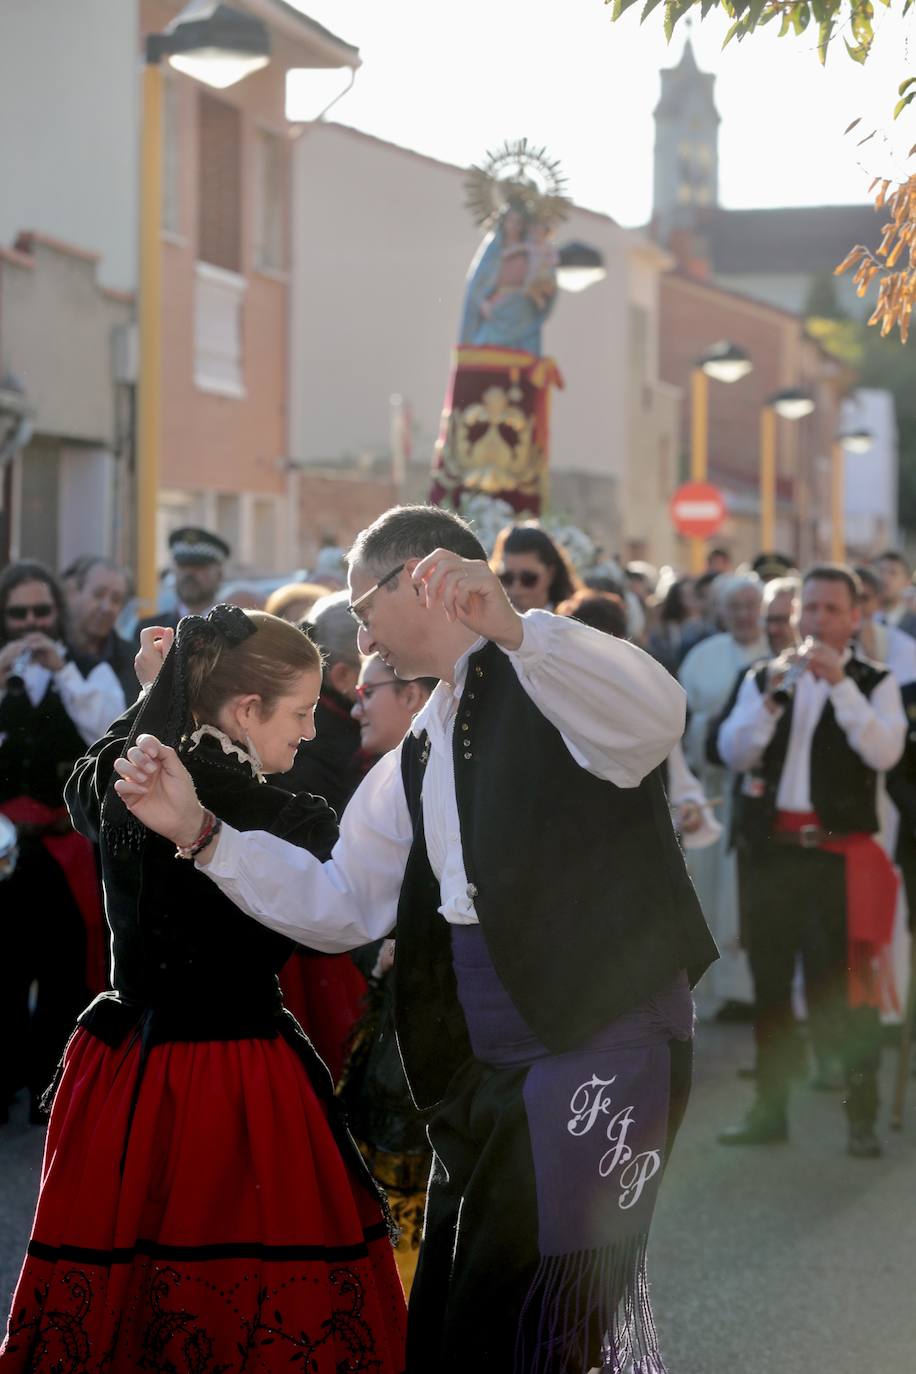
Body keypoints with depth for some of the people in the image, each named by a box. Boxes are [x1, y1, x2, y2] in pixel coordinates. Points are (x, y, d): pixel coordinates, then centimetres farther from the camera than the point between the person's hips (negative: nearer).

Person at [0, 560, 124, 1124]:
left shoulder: (92, 671, 6)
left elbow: (111, 738, -10)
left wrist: (62, 671, -13)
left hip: (71, 842, 0)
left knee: (65, 968, 5)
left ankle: (50, 1083, 15)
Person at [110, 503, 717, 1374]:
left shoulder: (553, 674, -6)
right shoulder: (415, 760, 20)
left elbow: (657, 716, -29)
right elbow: (339, 904, 22)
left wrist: (511, 627, -43)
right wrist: (199, 830, 11)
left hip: (601, 1034, -9)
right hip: (481, 1066, 9)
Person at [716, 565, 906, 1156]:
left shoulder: (874, 683, 3)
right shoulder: (764, 678, 12)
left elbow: (885, 752, -15)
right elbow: (735, 753, -1)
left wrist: (839, 683, -20)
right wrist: (773, 696, -14)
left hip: (841, 854, -4)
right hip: (774, 850, 4)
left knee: (844, 987, -7)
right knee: (770, 981, 9)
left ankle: (862, 1118, 0)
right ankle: (769, 1110, 18)